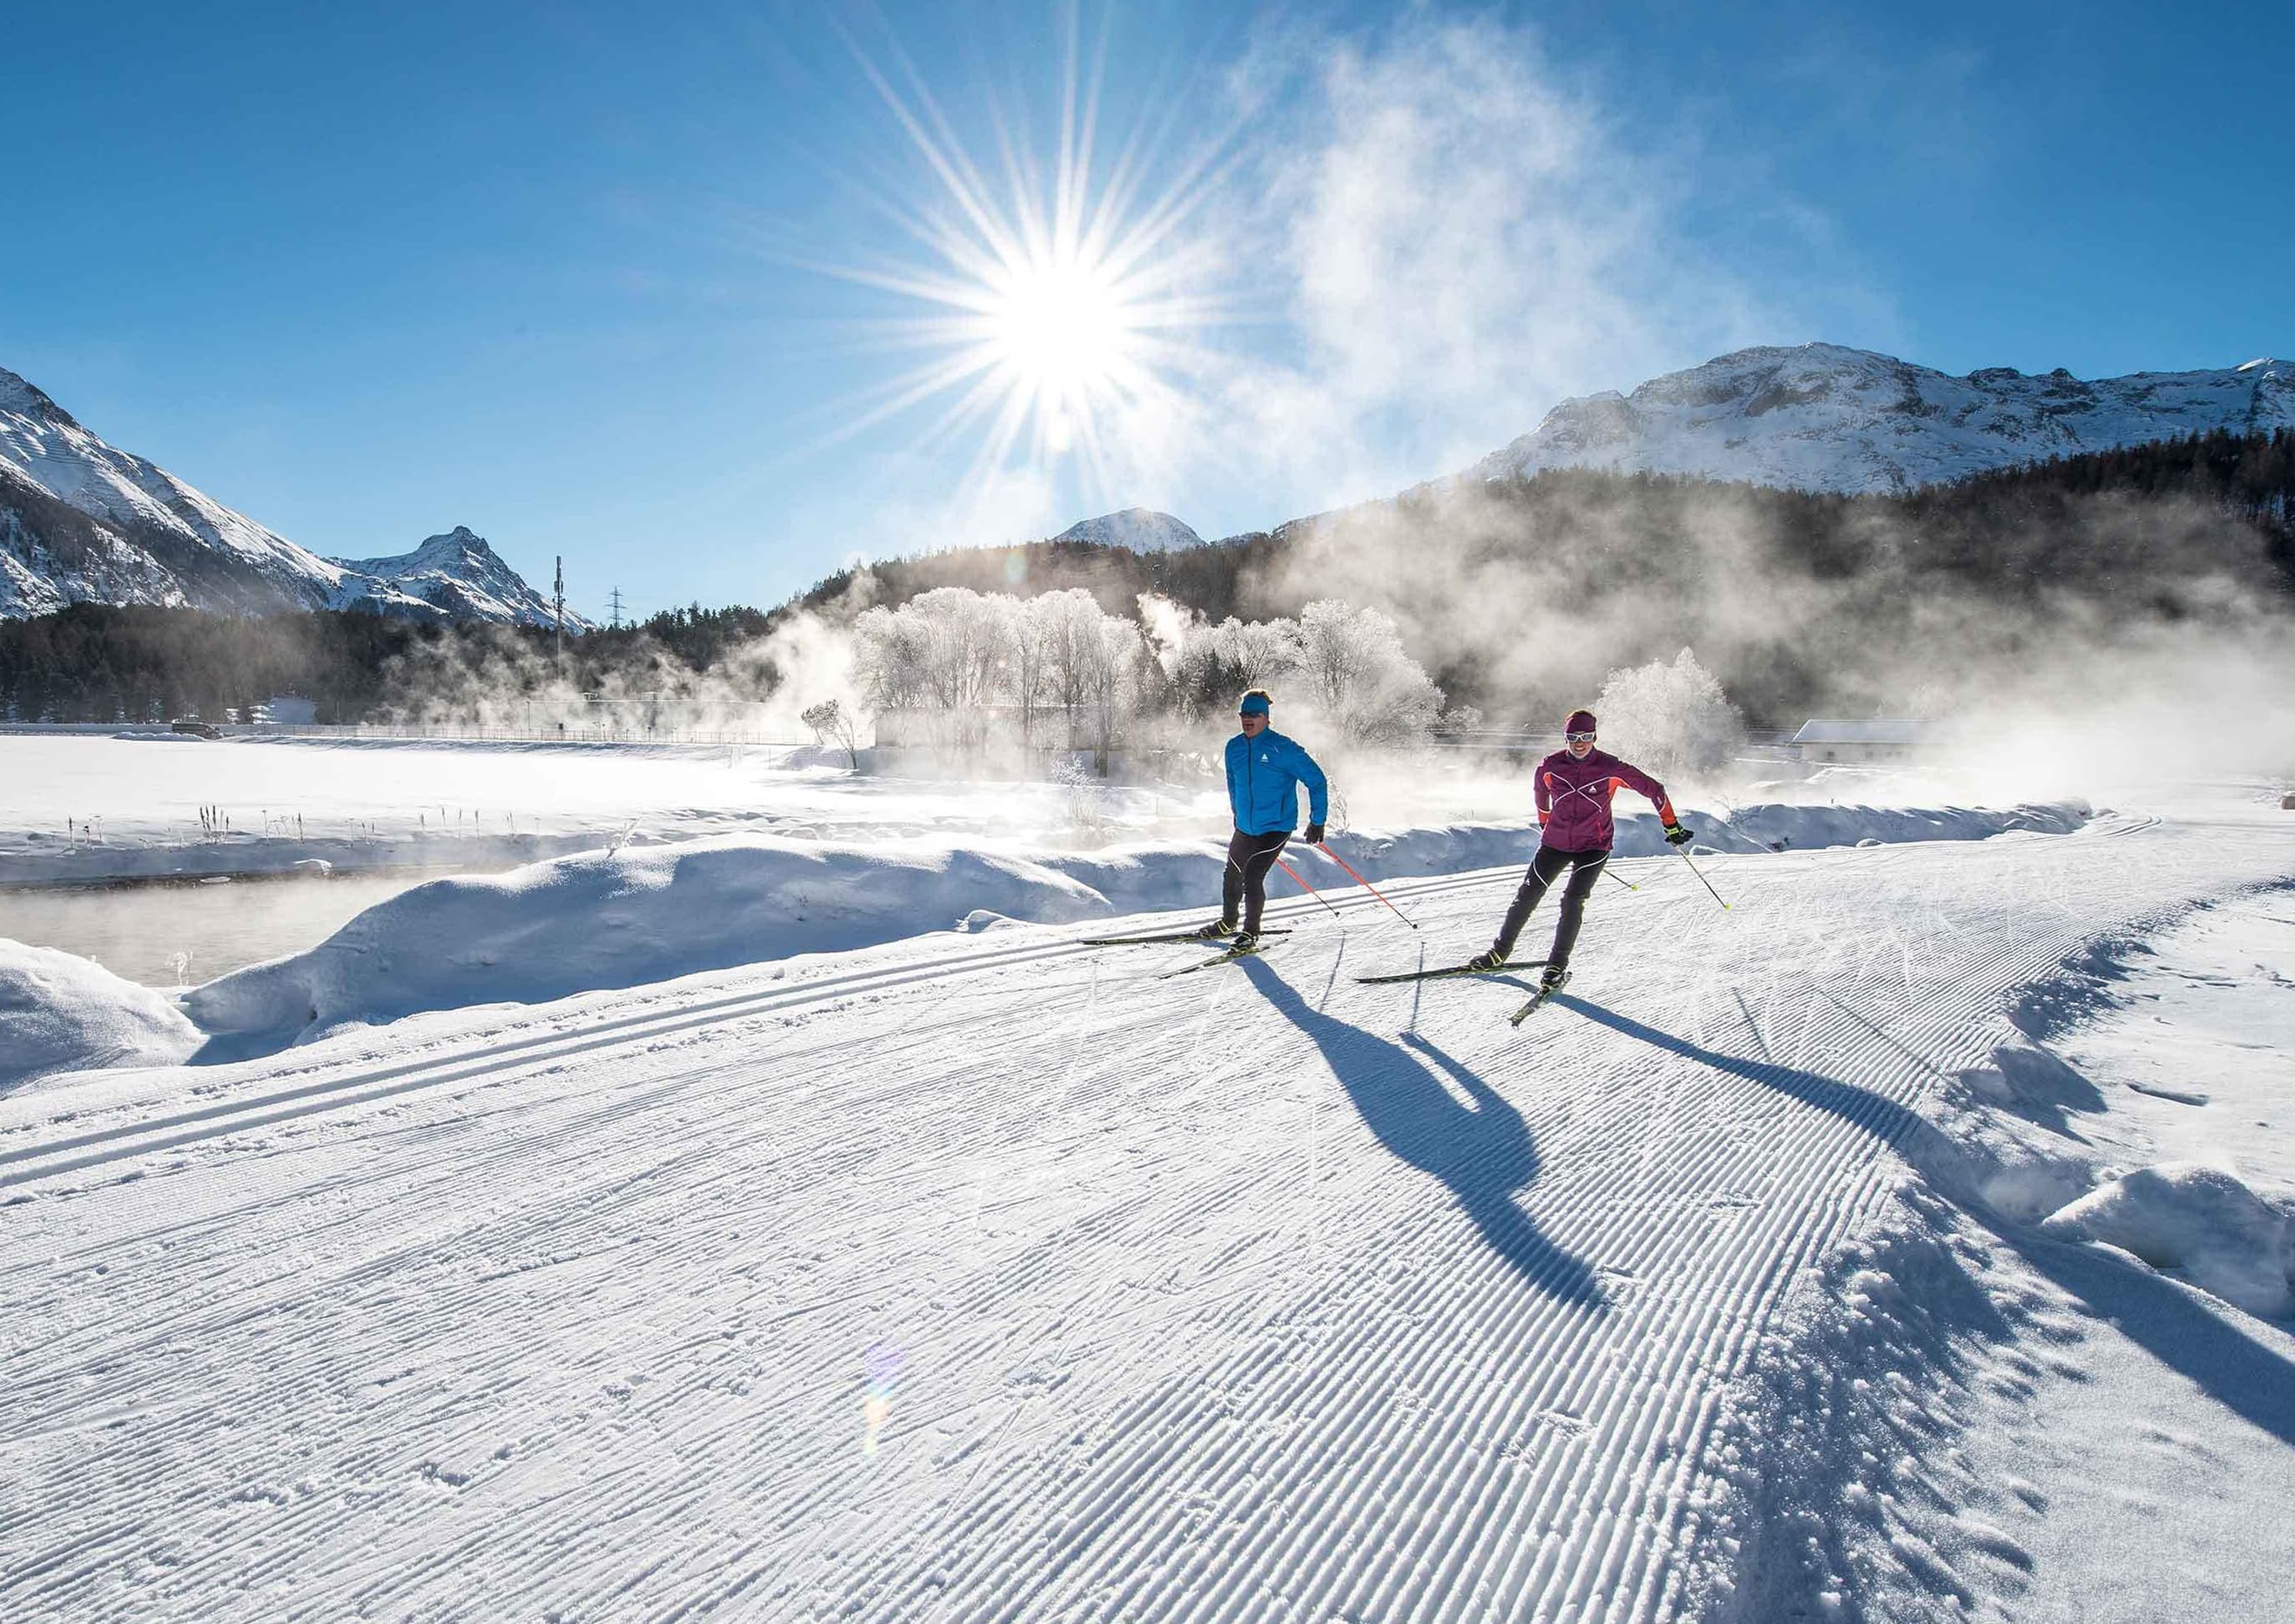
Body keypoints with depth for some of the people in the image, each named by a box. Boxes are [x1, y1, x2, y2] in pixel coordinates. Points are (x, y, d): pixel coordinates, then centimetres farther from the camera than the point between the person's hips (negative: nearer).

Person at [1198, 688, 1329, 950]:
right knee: (1232, 875, 18)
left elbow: (1317, 780, -12)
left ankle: (1251, 932, 4)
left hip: (1276, 827, -6)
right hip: (1245, 828, 7)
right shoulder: (1234, 747, 1)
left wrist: (1317, 821, -11)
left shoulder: (1282, 748, -17)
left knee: (1252, 877, -15)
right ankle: (1228, 922, 42)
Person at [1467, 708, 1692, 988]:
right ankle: (1500, 951, 20)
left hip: (1594, 846, -3)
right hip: (1555, 843, 3)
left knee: (1573, 900, -18)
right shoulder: (1550, 766, -6)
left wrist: (1672, 826, 1)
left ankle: (1558, 965, -7)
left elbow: (1653, 789, -2)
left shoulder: (1611, 769, -13)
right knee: (1527, 896, 3)